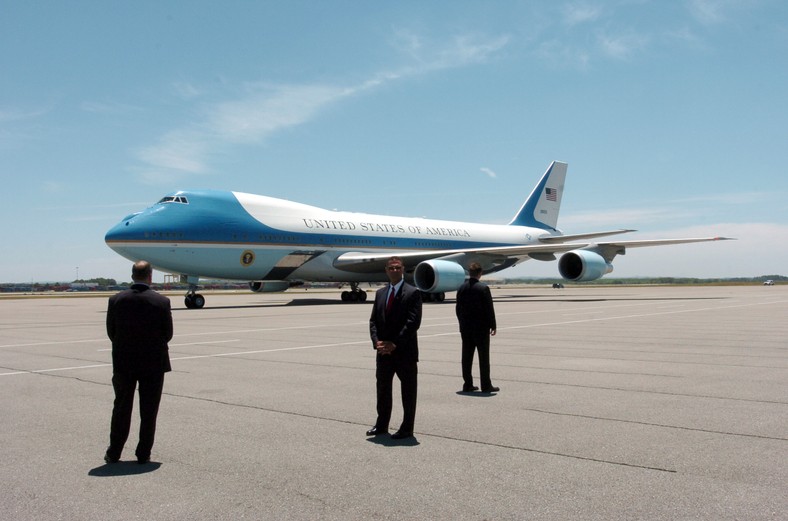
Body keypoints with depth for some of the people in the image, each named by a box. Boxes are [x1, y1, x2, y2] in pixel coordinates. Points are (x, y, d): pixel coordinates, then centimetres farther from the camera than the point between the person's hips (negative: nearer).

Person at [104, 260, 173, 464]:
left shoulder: (116, 300, -5)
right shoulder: (162, 301, -11)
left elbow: (111, 332, 1)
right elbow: (168, 334, -5)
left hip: (123, 363, 2)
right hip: (153, 363, -2)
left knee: (121, 408, 15)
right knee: (149, 411, 8)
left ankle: (114, 453, 22)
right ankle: (143, 454, 13)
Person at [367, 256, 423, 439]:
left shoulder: (413, 293, -7)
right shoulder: (380, 293, 12)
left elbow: (413, 322, -15)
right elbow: (373, 320, 10)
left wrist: (394, 344, -18)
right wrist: (377, 341, -7)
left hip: (405, 352, -6)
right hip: (383, 352, 6)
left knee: (408, 391, 4)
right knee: (382, 388, 14)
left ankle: (407, 429, 15)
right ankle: (381, 425, 28)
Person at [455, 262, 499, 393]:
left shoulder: (461, 288, 4)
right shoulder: (483, 288, -12)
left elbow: (458, 308, 8)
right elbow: (489, 308, -11)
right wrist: (492, 325, -2)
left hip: (466, 328, 5)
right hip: (481, 328, -5)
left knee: (467, 357, 8)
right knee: (483, 357, 2)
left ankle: (467, 384, 12)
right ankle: (486, 386, 5)